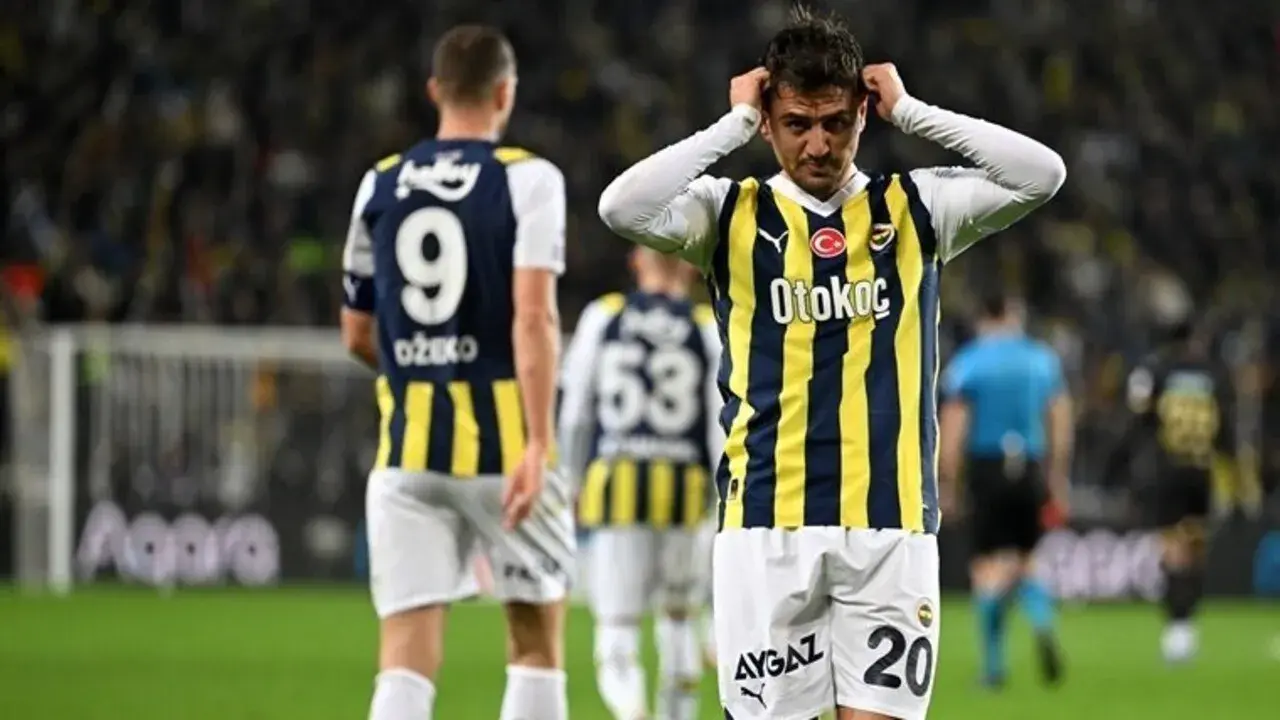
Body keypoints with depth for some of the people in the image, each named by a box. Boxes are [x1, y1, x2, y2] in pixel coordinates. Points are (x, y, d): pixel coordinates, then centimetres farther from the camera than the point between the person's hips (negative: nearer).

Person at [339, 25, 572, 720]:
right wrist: (539, 443, -19)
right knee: (536, 639, 12)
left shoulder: (380, 186, 9)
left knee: (406, 657, 0)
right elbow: (533, 316, -16)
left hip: (407, 450, 3)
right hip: (502, 440, -3)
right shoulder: (527, 179, -4)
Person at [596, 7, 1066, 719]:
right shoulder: (733, 213, 5)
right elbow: (623, 207, -13)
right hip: (766, 525, 0)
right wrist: (734, 125, -6)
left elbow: (1041, 174, -6)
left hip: (890, 525, 0)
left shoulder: (915, 209, 8)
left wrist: (910, 112, -3)